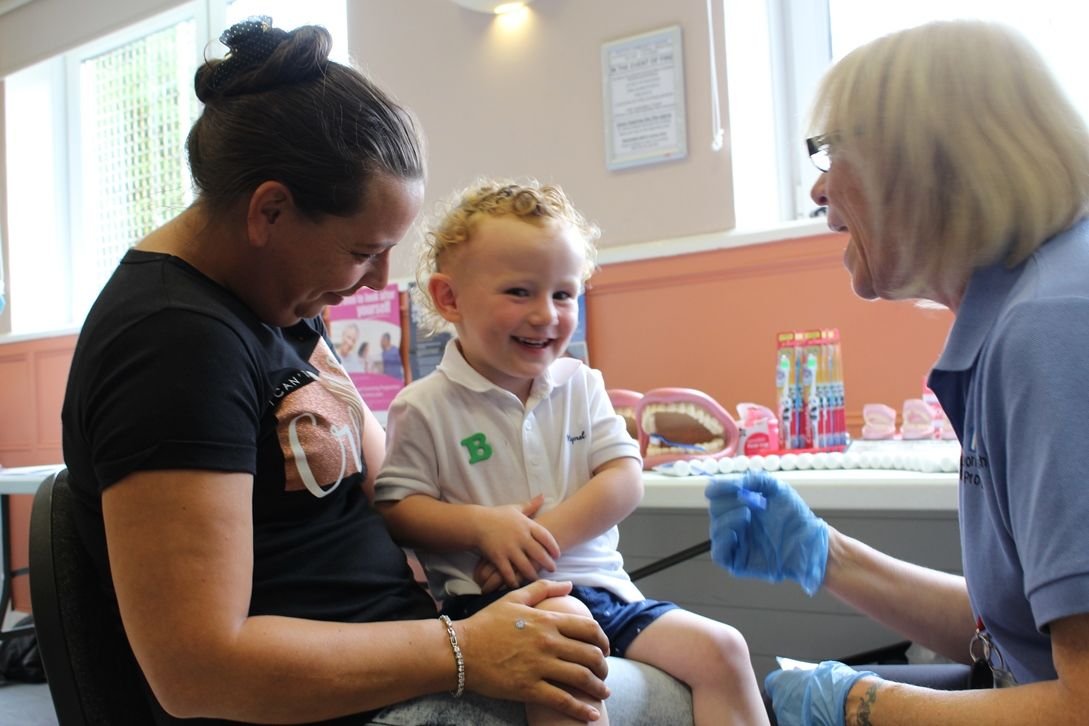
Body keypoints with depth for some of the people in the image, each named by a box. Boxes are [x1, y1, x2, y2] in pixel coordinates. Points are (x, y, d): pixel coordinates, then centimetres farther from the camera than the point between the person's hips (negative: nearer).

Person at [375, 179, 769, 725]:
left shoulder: (580, 386, 9)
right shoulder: (424, 407, -2)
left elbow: (625, 480, 1)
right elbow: (394, 507, -4)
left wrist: (545, 536, -14)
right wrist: (482, 526, -20)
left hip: (598, 585, 5)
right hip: (491, 598, -5)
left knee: (719, 648, -8)